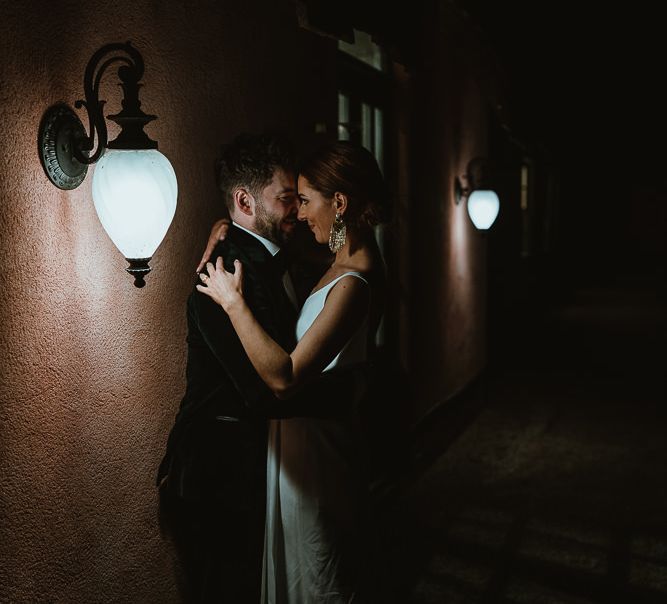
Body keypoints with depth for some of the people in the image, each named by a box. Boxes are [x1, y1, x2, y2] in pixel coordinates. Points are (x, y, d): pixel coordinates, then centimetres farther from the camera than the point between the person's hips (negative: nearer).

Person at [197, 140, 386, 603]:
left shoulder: (353, 284, -27)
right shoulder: (355, 264, 3)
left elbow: (285, 377, -33)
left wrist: (234, 302, -25)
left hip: (314, 447, -9)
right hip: (316, 432, 9)